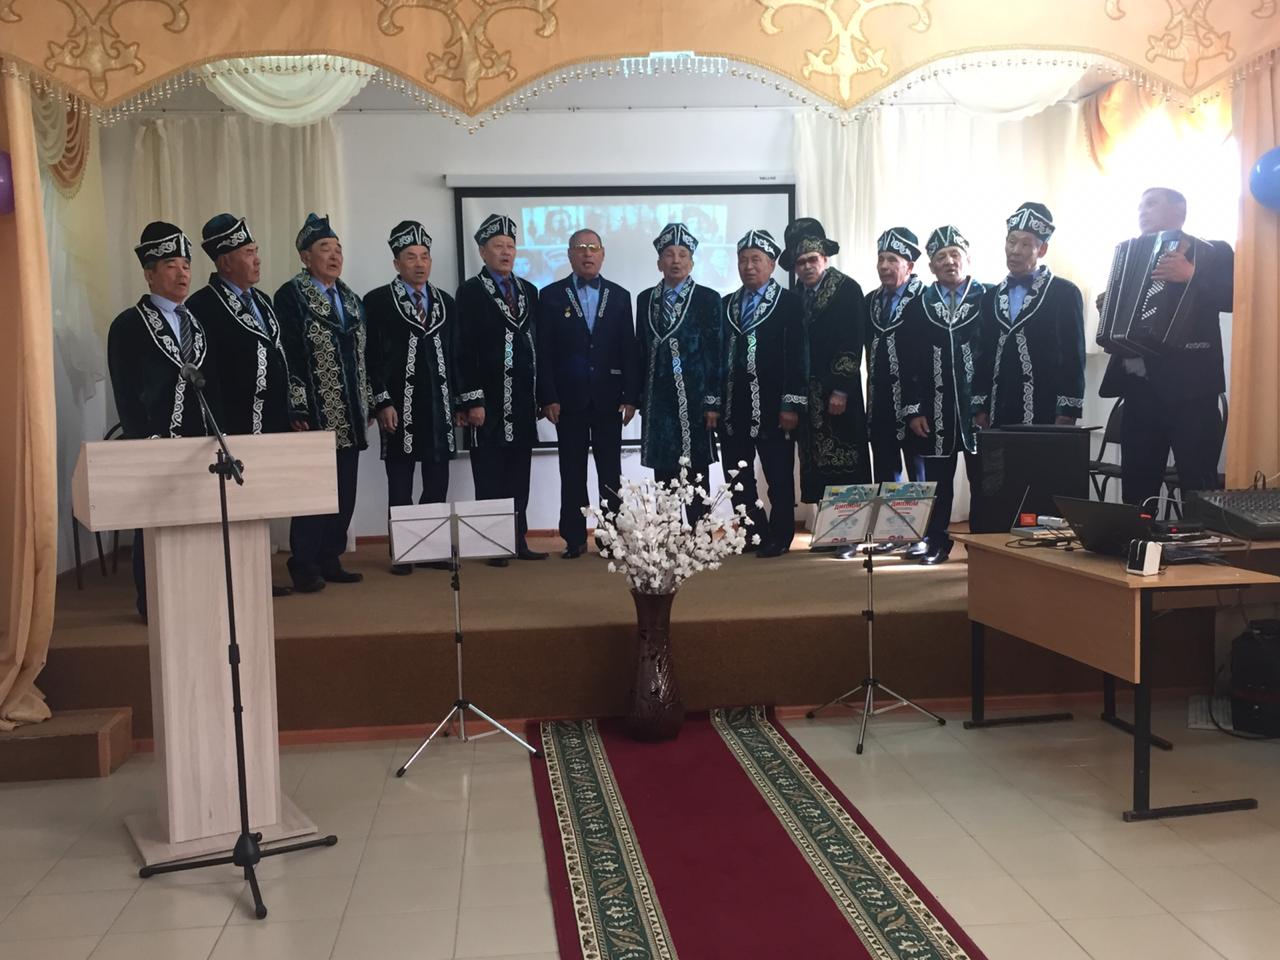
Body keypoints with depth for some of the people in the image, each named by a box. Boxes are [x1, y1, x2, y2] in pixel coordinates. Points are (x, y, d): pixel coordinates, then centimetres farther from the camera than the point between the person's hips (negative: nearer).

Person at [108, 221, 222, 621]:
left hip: (200, 441, 5)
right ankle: (152, 604, 10)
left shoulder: (198, 322, 14)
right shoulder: (128, 325, -2)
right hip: (155, 443, -5)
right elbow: (125, 393, -8)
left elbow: (213, 383, 12)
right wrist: (144, 441, -13)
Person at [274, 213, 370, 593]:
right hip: (315, 415, -7)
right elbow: (287, 357, -11)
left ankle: (330, 560, 18)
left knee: (345, 493, 9)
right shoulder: (291, 295, -6)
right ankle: (305, 567, 6)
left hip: (349, 418, 7)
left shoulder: (351, 299, 16)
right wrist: (297, 410, -16)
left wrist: (365, 405, 14)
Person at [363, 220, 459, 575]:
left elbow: (454, 355, 14)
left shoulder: (445, 302, 13)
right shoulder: (377, 301, 0)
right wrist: (382, 403, -10)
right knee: (400, 486, 2)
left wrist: (459, 400, 9)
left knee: (438, 483, 6)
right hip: (399, 408, -4)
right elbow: (371, 357, -4)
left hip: (439, 408, 4)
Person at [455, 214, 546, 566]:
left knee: (519, 475, 8)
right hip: (489, 400, -5)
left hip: (523, 400, 5)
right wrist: (473, 400, -14)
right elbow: (466, 350, -8)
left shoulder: (529, 291, 13)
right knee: (490, 477, 1)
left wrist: (541, 395, 10)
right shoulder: (470, 291, -3)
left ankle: (519, 540, 15)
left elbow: (537, 344, 14)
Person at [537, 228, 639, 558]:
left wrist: (631, 396, -2)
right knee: (572, 473, 4)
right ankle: (574, 538, 10)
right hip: (569, 399, -1)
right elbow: (544, 352, -1)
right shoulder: (550, 295, 3)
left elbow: (629, 349, 5)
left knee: (611, 472, 4)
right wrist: (548, 398, -8)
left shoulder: (619, 295, 8)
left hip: (608, 398, 1)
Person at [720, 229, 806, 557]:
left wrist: (792, 405, -13)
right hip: (733, 407, 5)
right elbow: (720, 354, 12)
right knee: (738, 479, 9)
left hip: (772, 407, -5)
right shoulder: (727, 304, 14)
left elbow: (796, 355, -7)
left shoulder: (789, 303, -1)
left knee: (779, 478, 1)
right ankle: (751, 534, 19)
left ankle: (779, 537, 10)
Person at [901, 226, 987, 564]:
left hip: (978, 409, -2)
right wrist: (912, 409, -2)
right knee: (937, 483, 8)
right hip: (935, 413, 2)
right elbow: (908, 363, 5)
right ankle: (936, 542, 16)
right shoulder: (918, 306, 7)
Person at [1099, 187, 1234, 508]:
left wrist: (1191, 274, -25)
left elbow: (1233, 297, -14)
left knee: (1198, 487, -8)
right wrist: (1107, 308, 5)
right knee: (1136, 488, 8)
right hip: (1139, 387, 6)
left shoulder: (1213, 252, 2)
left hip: (1188, 386, -6)